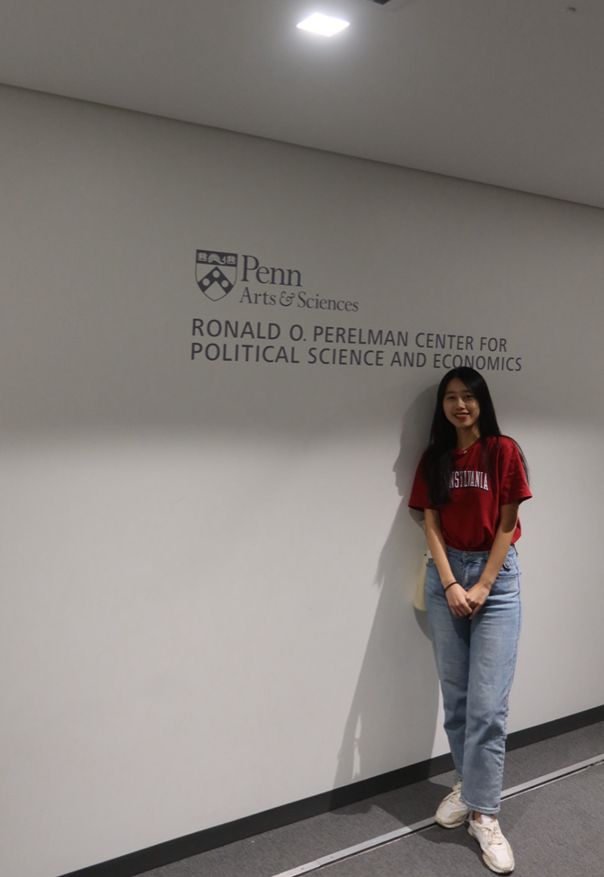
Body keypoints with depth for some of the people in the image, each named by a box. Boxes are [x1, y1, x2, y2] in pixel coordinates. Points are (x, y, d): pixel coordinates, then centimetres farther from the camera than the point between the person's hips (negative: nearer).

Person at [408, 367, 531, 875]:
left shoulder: (504, 452, -5)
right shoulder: (433, 460, 5)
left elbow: (506, 525, -5)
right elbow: (431, 525, 1)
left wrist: (482, 587, -9)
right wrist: (450, 585, -9)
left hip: (496, 576, -3)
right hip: (445, 575, 3)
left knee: (488, 704, -5)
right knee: (454, 696, 10)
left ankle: (485, 814, 6)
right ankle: (468, 785, 28)